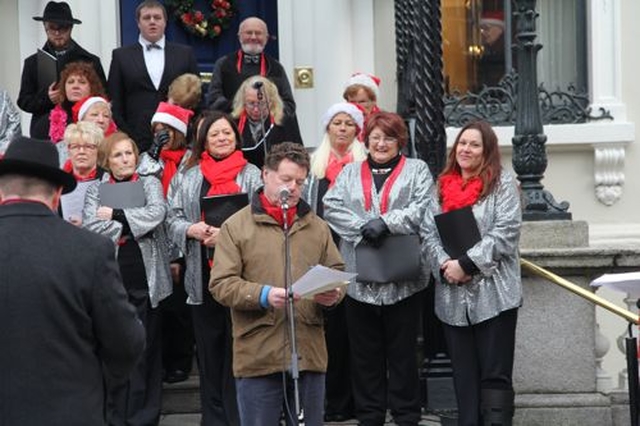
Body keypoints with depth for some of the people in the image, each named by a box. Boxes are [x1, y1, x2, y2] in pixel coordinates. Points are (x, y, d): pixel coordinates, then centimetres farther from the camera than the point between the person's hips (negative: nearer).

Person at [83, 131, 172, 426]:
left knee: (146, 348, 4)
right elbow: (90, 225, -7)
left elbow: (157, 213, -10)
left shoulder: (149, 184, 10)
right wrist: (132, 225, -10)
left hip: (146, 278, 0)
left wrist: (117, 215, -10)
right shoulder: (96, 189, 10)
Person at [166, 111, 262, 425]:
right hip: (202, 273, 3)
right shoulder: (187, 177, 12)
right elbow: (173, 219, 9)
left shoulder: (251, 174, 3)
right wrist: (192, 229, -11)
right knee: (209, 350, 9)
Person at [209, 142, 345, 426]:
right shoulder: (236, 226, 3)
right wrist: (263, 295, -20)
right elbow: (221, 284, -4)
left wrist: (332, 295, -6)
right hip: (257, 356, -3)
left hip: (309, 353, 4)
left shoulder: (316, 226, 15)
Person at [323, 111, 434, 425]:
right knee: (365, 352, 9)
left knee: (402, 352, 4)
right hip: (359, 278, 3)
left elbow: (423, 209, -9)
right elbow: (332, 208, 0)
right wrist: (363, 227, -15)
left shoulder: (417, 170, 6)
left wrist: (386, 223, -20)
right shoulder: (350, 173, 14)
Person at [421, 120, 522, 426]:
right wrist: (445, 264, -10)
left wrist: (467, 264, -16)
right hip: (453, 296, 5)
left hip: (493, 294, -5)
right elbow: (428, 232, 8)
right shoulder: (441, 185, 14)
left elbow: (505, 233, -11)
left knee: (495, 376, -3)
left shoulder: (502, 183, 0)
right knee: (464, 376, 10)